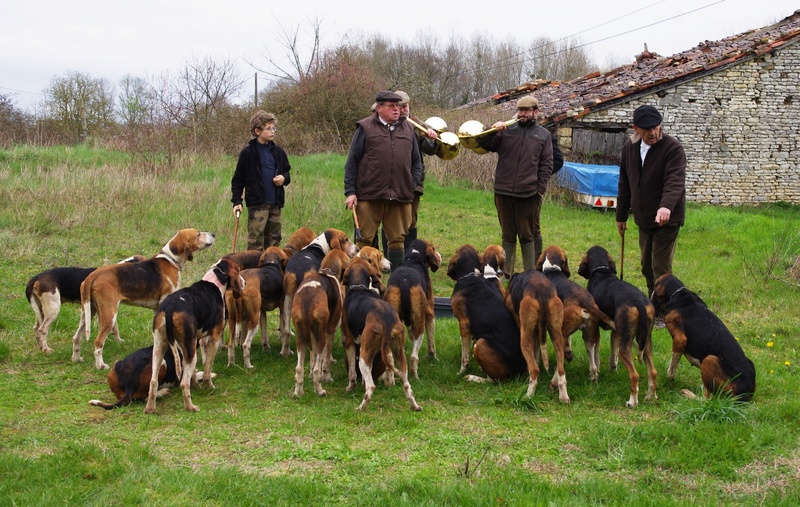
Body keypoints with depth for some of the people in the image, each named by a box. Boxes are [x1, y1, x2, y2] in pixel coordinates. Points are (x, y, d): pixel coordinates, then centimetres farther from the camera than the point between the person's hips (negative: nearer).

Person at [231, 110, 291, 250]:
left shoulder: (278, 151, 9)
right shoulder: (248, 153, -5)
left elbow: (286, 171, 21)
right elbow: (238, 179, -2)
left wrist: (284, 178, -2)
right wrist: (236, 201, -8)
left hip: (275, 203, 5)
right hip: (256, 203, -5)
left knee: (274, 240, 11)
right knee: (255, 241, -7)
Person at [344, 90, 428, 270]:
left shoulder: (408, 129, 14)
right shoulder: (365, 128, 2)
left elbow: (417, 162, 18)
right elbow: (352, 162, 1)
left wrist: (412, 185, 3)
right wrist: (350, 192, -6)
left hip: (401, 196, 4)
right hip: (369, 195, -3)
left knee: (398, 240, 8)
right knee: (364, 240, 1)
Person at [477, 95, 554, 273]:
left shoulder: (543, 135, 7)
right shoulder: (506, 130, 9)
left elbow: (546, 165, 4)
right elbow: (485, 145, 4)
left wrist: (540, 188, -5)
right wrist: (492, 131, -15)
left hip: (529, 195, -1)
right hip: (503, 193, 2)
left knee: (528, 236, 5)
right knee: (507, 235, 10)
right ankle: (506, 273, 16)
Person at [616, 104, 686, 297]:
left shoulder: (672, 147, -14)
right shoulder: (629, 148, 5)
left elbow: (675, 181, -28)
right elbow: (625, 185, 14)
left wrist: (666, 206, -46)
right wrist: (621, 216, 17)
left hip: (666, 220, -6)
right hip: (643, 220, 6)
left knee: (661, 270, -7)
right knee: (647, 268, 14)